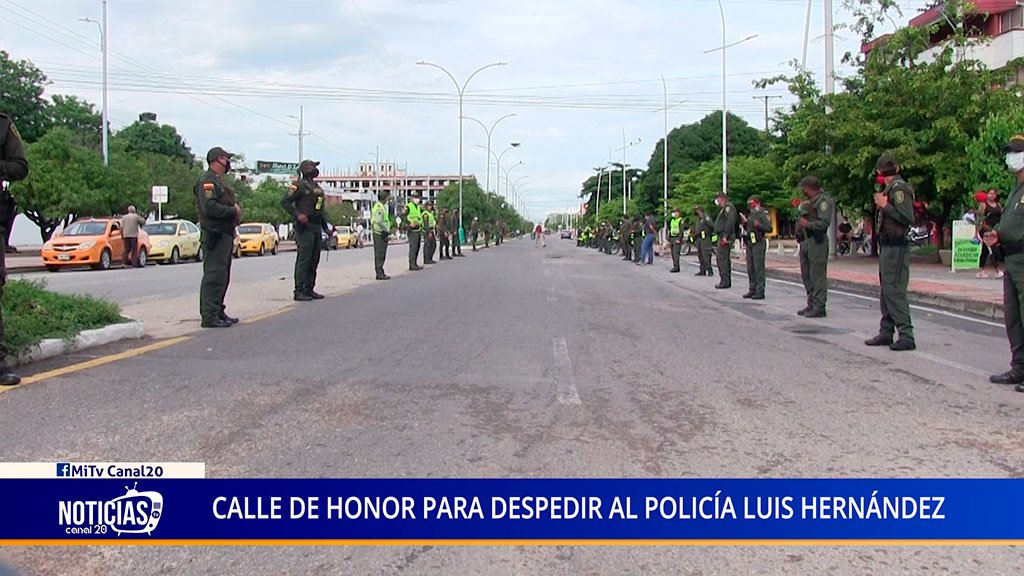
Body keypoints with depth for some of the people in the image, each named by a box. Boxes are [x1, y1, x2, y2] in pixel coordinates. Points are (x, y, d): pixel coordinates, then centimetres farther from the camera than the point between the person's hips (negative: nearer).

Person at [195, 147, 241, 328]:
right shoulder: (207, 181, -10)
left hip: (225, 235, 11)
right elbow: (209, 208, -22)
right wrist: (233, 211, -16)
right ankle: (209, 316, -9)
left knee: (223, 276, 14)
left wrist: (236, 209, 6)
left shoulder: (219, 181, 24)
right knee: (214, 276, -10)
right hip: (215, 235, -11)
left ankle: (218, 312, 21)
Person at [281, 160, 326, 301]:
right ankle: (299, 291, -8)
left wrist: (326, 227, 21)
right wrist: (297, 214, -24)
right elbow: (285, 201, -12)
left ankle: (309, 289, 17)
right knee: (303, 260, -10)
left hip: (316, 228, 9)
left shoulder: (317, 188, 19)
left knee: (314, 261, 11)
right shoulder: (300, 186, -7)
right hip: (304, 227, -9)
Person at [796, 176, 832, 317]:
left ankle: (819, 307, -7)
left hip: (817, 242, -10)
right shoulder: (805, 201, 21)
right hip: (805, 241, 10)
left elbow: (825, 222, -17)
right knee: (806, 274, 12)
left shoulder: (823, 201, -7)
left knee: (817, 275, -9)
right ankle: (811, 304, 21)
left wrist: (808, 224, -24)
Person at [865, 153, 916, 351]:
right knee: (886, 291, 14)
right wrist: (881, 205, 9)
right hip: (887, 246, 10)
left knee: (894, 291, -11)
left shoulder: (899, 189, -14)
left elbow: (908, 218, -22)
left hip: (895, 248, -10)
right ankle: (886, 332, 21)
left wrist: (885, 205, -19)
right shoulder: (890, 188, 14)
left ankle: (906, 336, -10)